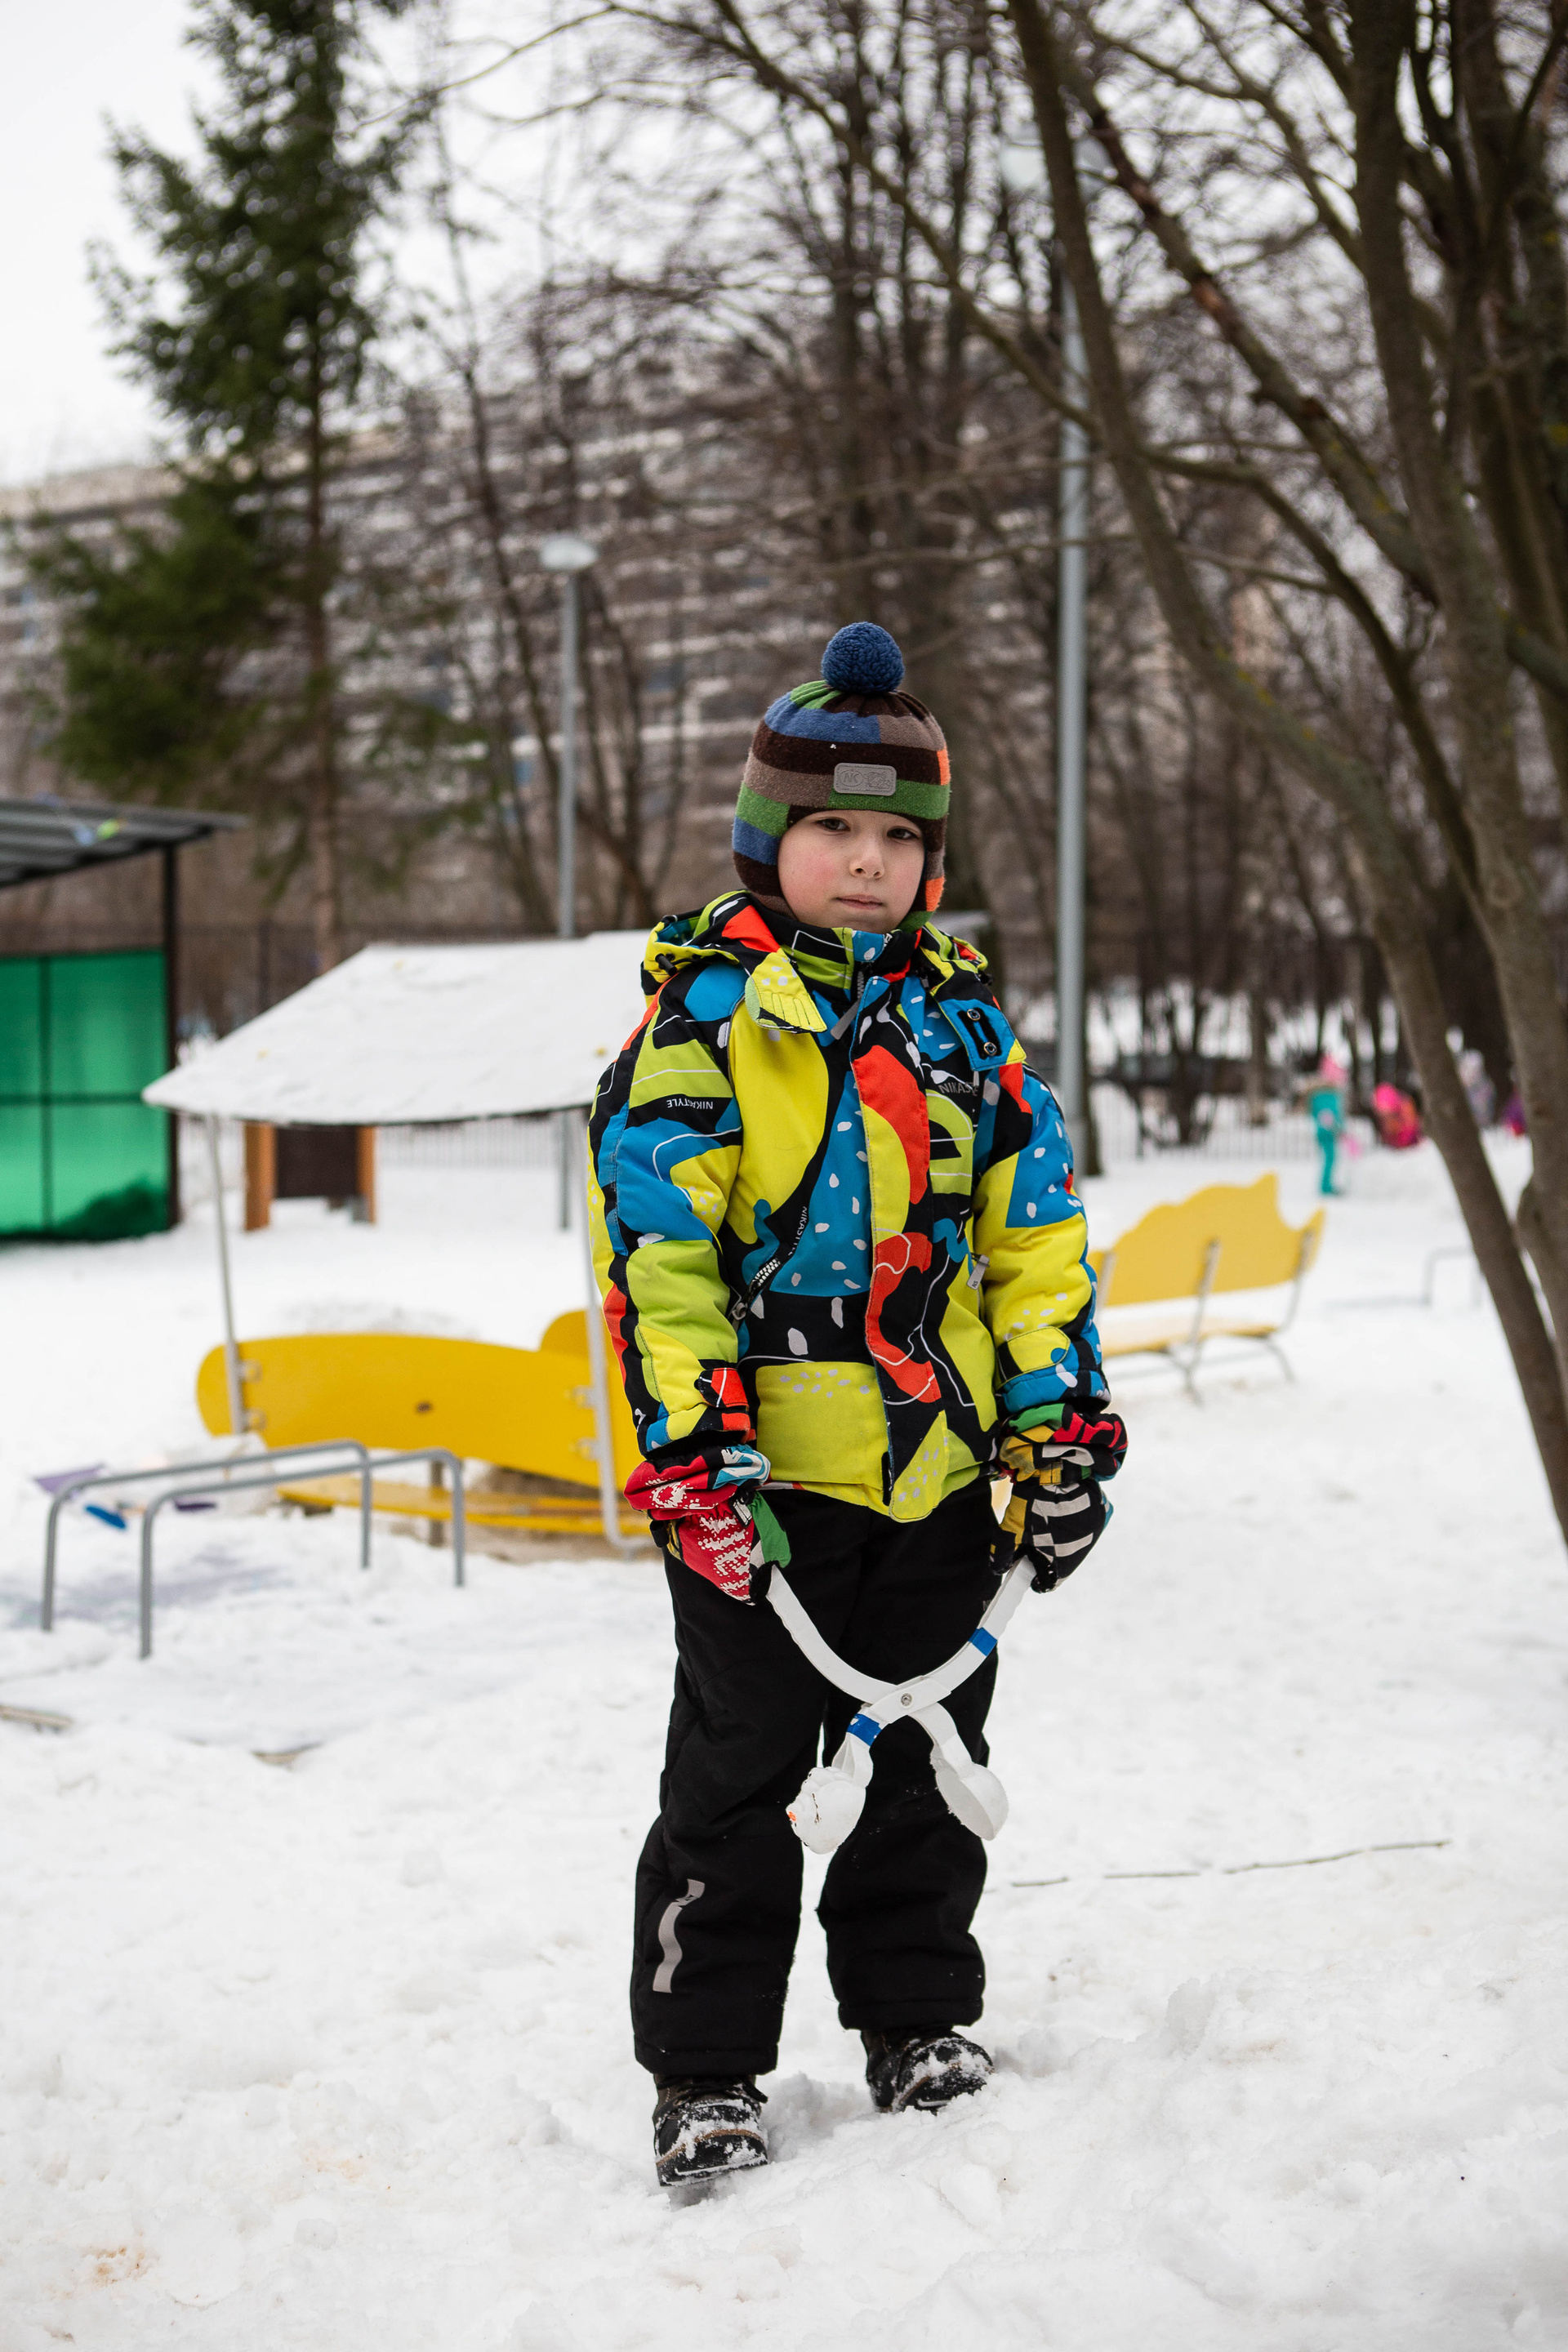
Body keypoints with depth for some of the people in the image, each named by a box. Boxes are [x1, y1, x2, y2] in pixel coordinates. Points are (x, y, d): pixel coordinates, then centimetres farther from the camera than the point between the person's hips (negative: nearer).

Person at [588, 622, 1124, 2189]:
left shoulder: (959, 1016, 11)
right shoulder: (701, 1010, -4)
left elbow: (1035, 1232, 13)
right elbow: (653, 1245, -10)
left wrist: (1062, 1427, 6)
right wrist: (693, 1448, -18)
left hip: (938, 1463, 5)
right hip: (761, 1470, -4)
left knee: (930, 1751, 14)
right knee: (740, 1771, 3)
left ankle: (919, 2018, 32)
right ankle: (703, 2073, 16)